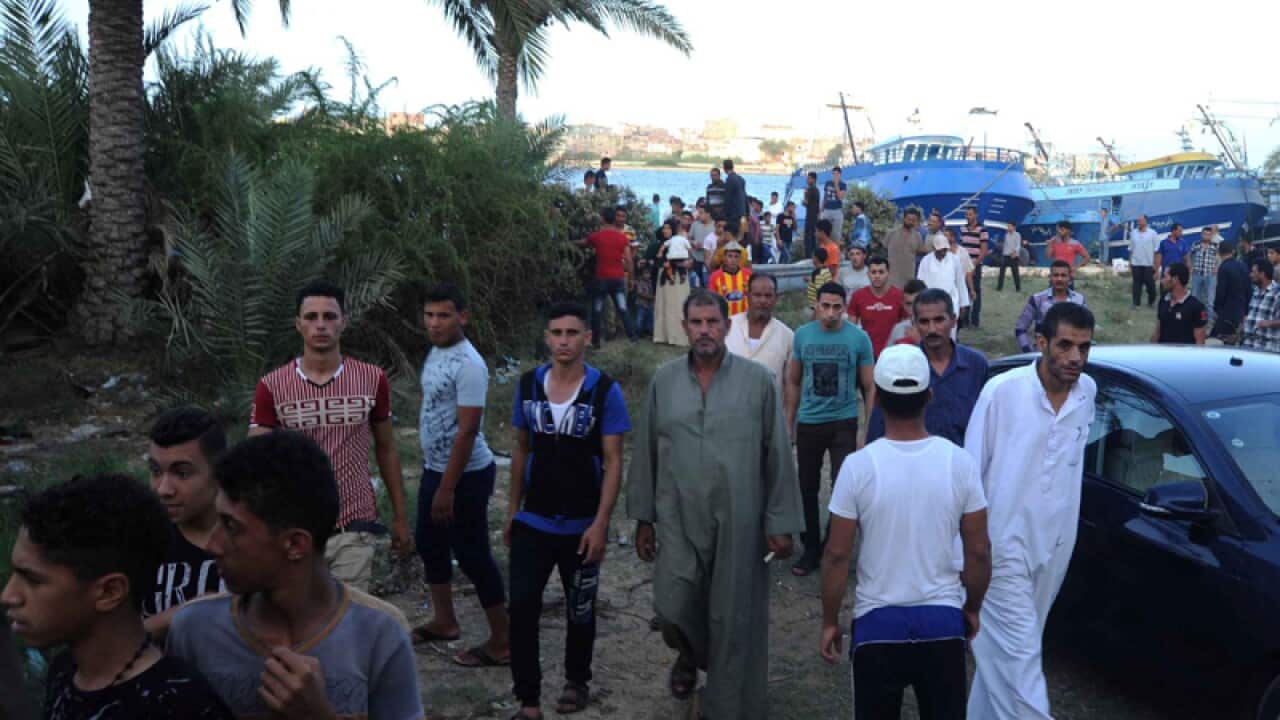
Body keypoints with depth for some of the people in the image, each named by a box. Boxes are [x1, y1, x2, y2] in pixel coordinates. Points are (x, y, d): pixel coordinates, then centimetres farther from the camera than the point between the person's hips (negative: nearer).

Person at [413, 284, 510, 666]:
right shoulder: (436, 352, 6)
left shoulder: (468, 365, -23)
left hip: (466, 475, -9)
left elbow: (467, 431, -25)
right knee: (429, 543, 21)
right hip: (434, 469, 10)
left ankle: (501, 642, 12)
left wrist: (447, 489, -23)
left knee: (472, 555, -1)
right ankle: (444, 621, 39)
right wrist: (435, 478, 19)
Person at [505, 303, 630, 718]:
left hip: (582, 526, -2)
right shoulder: (527, 385, -1)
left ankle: (576, 681, 37)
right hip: (533, 523, 2)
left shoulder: (605, 392, -11)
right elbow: (521, 450, 8)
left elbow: (612, 462, -11)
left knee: (579, 612, 15)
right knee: (521, 609, -5)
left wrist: (600, 523, -18)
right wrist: (512, 510, 9)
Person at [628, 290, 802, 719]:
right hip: (678, 519, 2)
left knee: (733, 619, 6)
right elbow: (646, 452, 7)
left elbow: (777, 455, -3)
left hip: (738, 521, -1)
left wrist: (780, 522, -4)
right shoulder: (664, 380, 2)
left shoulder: (757, 380, -5)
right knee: (674, 609, 1)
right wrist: (643, 517, 8)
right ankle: (691, 655, 38)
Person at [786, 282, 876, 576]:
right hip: (808, 423, 3)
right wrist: (788, 424, 8)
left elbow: (869, 388, -1)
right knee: (808, 489, 11)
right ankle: (812, 549, 26)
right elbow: (794, 381, 8)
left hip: (844, 423, -2)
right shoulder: (802, 335, -1)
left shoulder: (859, 338, -7)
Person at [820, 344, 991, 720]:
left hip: (877, 623, -1)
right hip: (943, 620, 2)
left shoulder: (859, 466, -14)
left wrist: (830, 621, 3)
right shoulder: (960, 462, -8)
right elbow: (979, 552, -2)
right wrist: (972, 608, 14)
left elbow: (837, 555, -9)